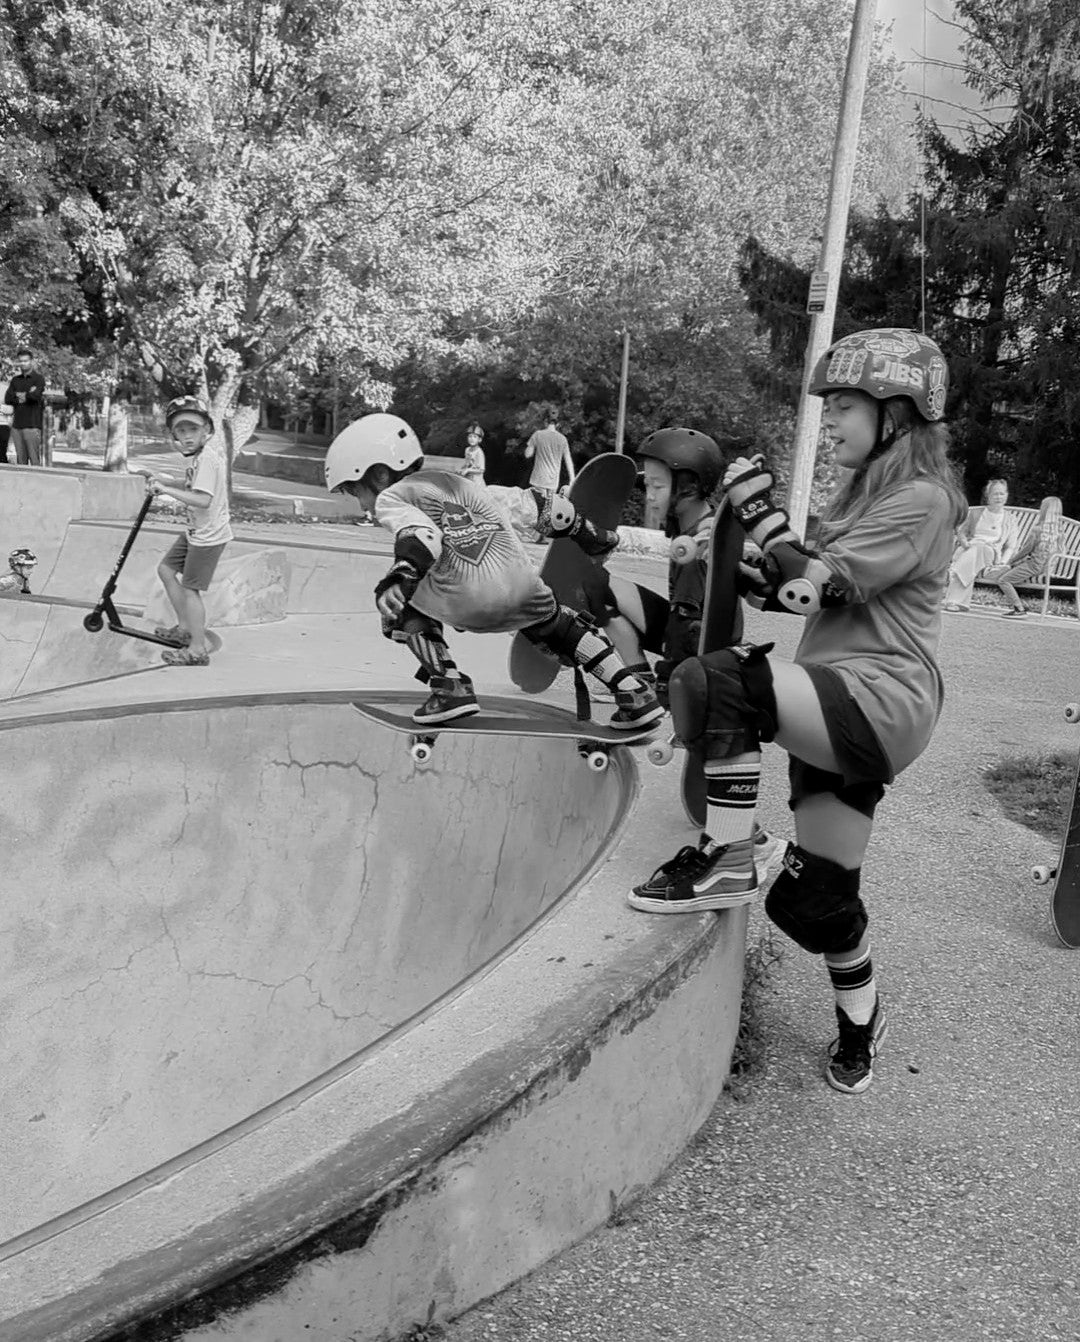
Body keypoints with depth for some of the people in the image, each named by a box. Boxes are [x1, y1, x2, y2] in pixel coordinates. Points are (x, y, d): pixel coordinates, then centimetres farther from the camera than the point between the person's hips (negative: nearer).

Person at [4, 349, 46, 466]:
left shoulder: (38, 378, 2)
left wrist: (19, 395, 0)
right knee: (21, 460, 4)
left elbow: (36, 395, -16)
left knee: (34, 460, -9)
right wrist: (27, 396, -7)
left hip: (32, 425, -5)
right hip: (17, 425, 5)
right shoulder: (15, 380, 17)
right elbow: (7, 399, 4)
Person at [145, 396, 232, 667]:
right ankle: (184, 627, 30)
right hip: (195, 530, 10)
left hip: (209, 534, -10)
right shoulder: (198, 455, 7)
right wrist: (163, 483, 8)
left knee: (190, 588, -3)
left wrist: (166, 489, -31)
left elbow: (203, 499, -34)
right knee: (166, 569, 19)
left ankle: (198, 650, 6)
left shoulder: (207, 457, -24)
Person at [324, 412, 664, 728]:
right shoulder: (459, 484, 33)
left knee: (403, 607, 20)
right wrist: (586, 531, 45)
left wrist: (399, 579, -22)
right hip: (523, 587, 6)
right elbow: (530, 503, 35)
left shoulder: (390, 498, 14)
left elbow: (423, 537, -9)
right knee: (556, 625, 29)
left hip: (467, 600, -5)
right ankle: (635, 694, 21)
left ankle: (449, 687, 10)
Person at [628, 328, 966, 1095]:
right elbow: (820, 592, 22)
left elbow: (816, 587, -17)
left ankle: (727, 859, -22)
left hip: (881, 699, -9)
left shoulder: (919, 500, -9)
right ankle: (862, 1025, 33)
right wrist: (750, 579, 9)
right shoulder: (871, 491, 22)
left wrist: (759, 509, -11)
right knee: (811, 900, 11)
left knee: (715, 681, -31)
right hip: (841, 710, 9)